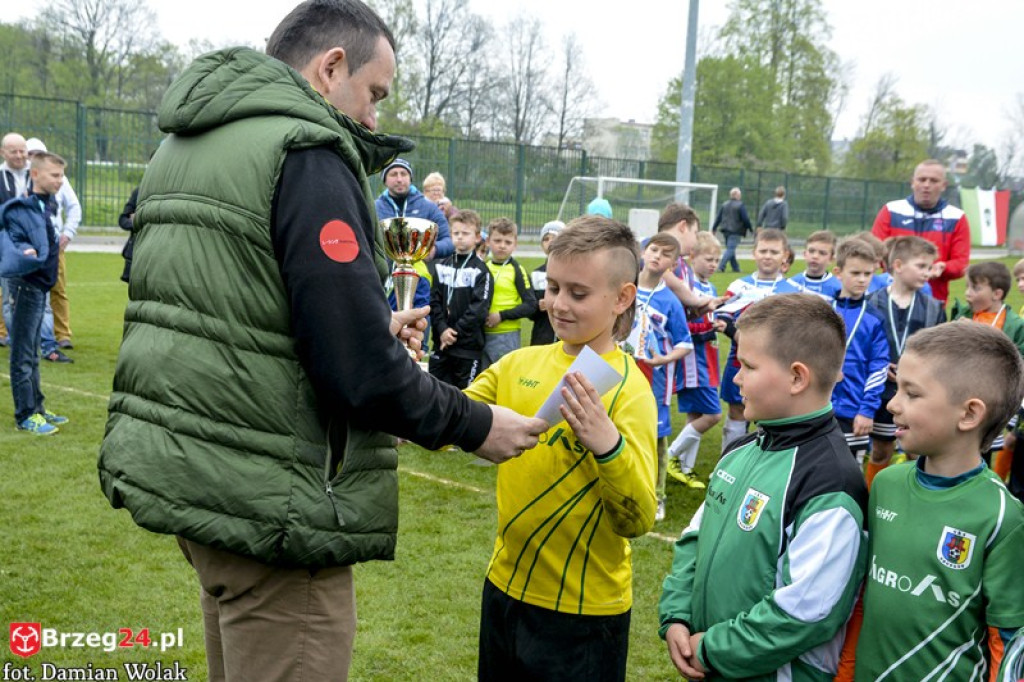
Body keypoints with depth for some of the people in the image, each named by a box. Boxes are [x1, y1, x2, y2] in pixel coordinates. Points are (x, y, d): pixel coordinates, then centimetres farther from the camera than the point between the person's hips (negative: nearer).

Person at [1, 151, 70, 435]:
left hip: (40, 285, 9)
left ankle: (37, 408, 25)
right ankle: (25, 415, 4)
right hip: (25, 285, -9)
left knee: (32, 354, 17)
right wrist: (25, 254, -37)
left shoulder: (45, 206, 9)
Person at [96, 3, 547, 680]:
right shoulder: (308, 153, -17)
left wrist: (376, 331, 13)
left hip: (176, 470, 10)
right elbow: (360, 371, -22)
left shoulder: (184, 147, 12)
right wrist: (477, 425, -8)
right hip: (265, 496, -10)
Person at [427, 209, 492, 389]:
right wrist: (442, 329, -10)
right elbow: (434, 301, 4)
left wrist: (456, 332, -13)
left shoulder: (481, 271, -3)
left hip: (468, 346, -4)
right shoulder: (440, 267, 10)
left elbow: (479, 309, -10)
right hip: (440, 342, 4)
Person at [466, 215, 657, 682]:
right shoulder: (520, 363, -1)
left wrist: (607, 444, -34)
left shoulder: (628, 387, -15)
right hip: (506, 586, 5)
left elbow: (638, 521, -19)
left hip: (583, 611, -5)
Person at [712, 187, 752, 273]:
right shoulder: (740, 206, -10)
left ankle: (735, 267, 22)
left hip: (726, 230, 7)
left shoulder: (724, 205, 7)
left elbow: (718, 218, 9)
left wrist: (714, 228, 15)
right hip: (736, 231, -7)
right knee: (730, 249, -7)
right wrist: (749, 228, 5)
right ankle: (721, 266, -18)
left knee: (730, 249, 16)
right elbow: (746, 219, -9)